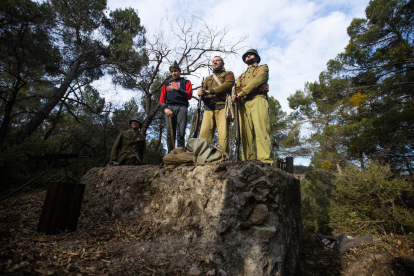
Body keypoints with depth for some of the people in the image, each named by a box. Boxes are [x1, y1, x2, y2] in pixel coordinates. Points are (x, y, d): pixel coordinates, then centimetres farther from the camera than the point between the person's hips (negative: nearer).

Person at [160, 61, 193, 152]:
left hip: (181, 107, -2)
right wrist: (165, 108, -2)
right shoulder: (167, 84, 28)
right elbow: (162, 98, 18)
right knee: (170, 134, -5)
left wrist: (177, 89, -8)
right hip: (169, 108, 2)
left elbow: (189, 96, 5)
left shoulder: (186, 82, 21)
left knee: (180, 134, -10)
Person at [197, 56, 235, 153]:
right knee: (204, 134, -9)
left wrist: (210, 91, -8)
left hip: (222, 106, -4)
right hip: (208, 108, 4)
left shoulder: (228, 74, 18)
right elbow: (203, 89, 19)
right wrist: (200, 92, -8)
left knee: (223, 134, -13)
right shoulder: (208, 78, 32)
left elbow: (229, 84, -4)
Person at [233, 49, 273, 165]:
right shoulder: (241, 76, 37)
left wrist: (242, 93, -8)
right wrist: (236, 96, -5)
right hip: (243, 103, 5)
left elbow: (258, 80, 0)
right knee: (246, 133, -7)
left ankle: (265, 160, -28)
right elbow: (237, 88, 20)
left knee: (260, 129, -21)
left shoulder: (262, 68, 22)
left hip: (257, 100, -4)